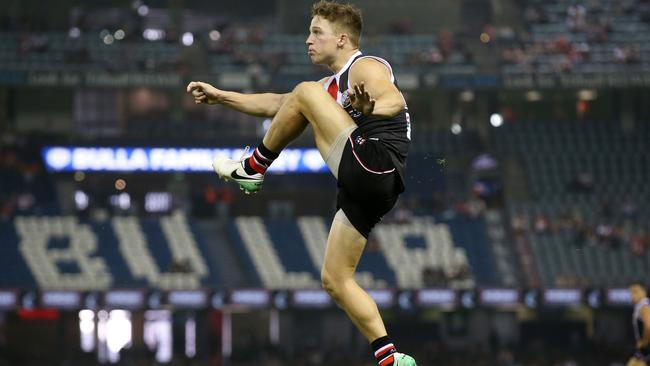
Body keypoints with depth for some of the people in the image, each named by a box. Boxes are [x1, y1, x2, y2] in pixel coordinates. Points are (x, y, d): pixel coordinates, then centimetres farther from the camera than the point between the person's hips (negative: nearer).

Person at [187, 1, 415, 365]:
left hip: (376, 165, -10)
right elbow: (276, 105, 35)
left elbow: (394, 100, -22)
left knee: (306, 92, -11)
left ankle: (254, 167, 2)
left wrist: (369, 109, -44)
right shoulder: (333, 85, 29)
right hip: (364, 188, 10)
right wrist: (220, 96, 31)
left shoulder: (367, 68, -1)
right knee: (335, 280, 6)